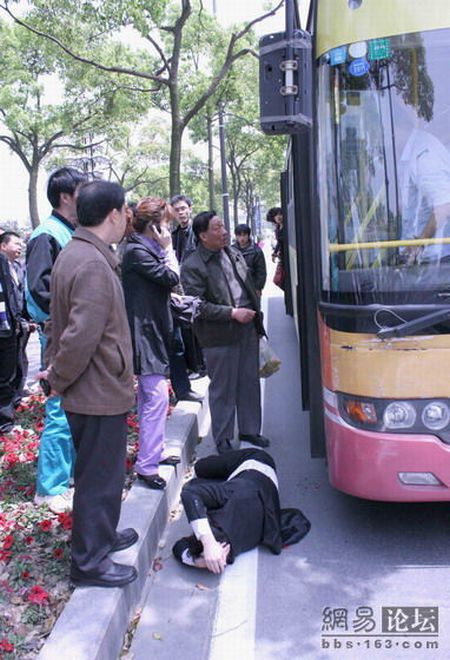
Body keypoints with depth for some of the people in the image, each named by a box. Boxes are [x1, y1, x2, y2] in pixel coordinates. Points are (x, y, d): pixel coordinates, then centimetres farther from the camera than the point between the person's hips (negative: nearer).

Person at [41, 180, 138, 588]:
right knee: (100, 476, 4)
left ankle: (101, 535, 42)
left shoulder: (74, 255, 10)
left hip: (92, 389, 10)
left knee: (99, 472, 24)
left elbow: (69, 328, 13)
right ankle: (90, 562, 19)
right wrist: (59, 379, -13)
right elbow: (81, 337, -27)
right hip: (101, 394, -10)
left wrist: (56, 370, 11)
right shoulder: (94, 266, -23)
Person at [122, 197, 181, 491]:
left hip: (153, 329, 11)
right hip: (146, 332, -11)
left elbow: (165, 284, 17)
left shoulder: (148, 248, 13)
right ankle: (147, 466, -5)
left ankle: (153, 452, 31)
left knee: (150, 394, 18)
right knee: (156, 396, -11)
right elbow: (172, 278, -19)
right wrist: (168, 248, -10)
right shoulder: (136, 251, -16)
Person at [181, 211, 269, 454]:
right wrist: (232, 313, -18)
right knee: (222, 389, 4)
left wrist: (257, 321, 16)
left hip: (247, 329, 7)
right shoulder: (192, 266, -11)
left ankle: (249, 430, 31)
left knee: (250, 383, 14)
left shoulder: (234, 254, 11)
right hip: (220, 336, -6)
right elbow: (198, 306, -16)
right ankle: (223, 438, 19)